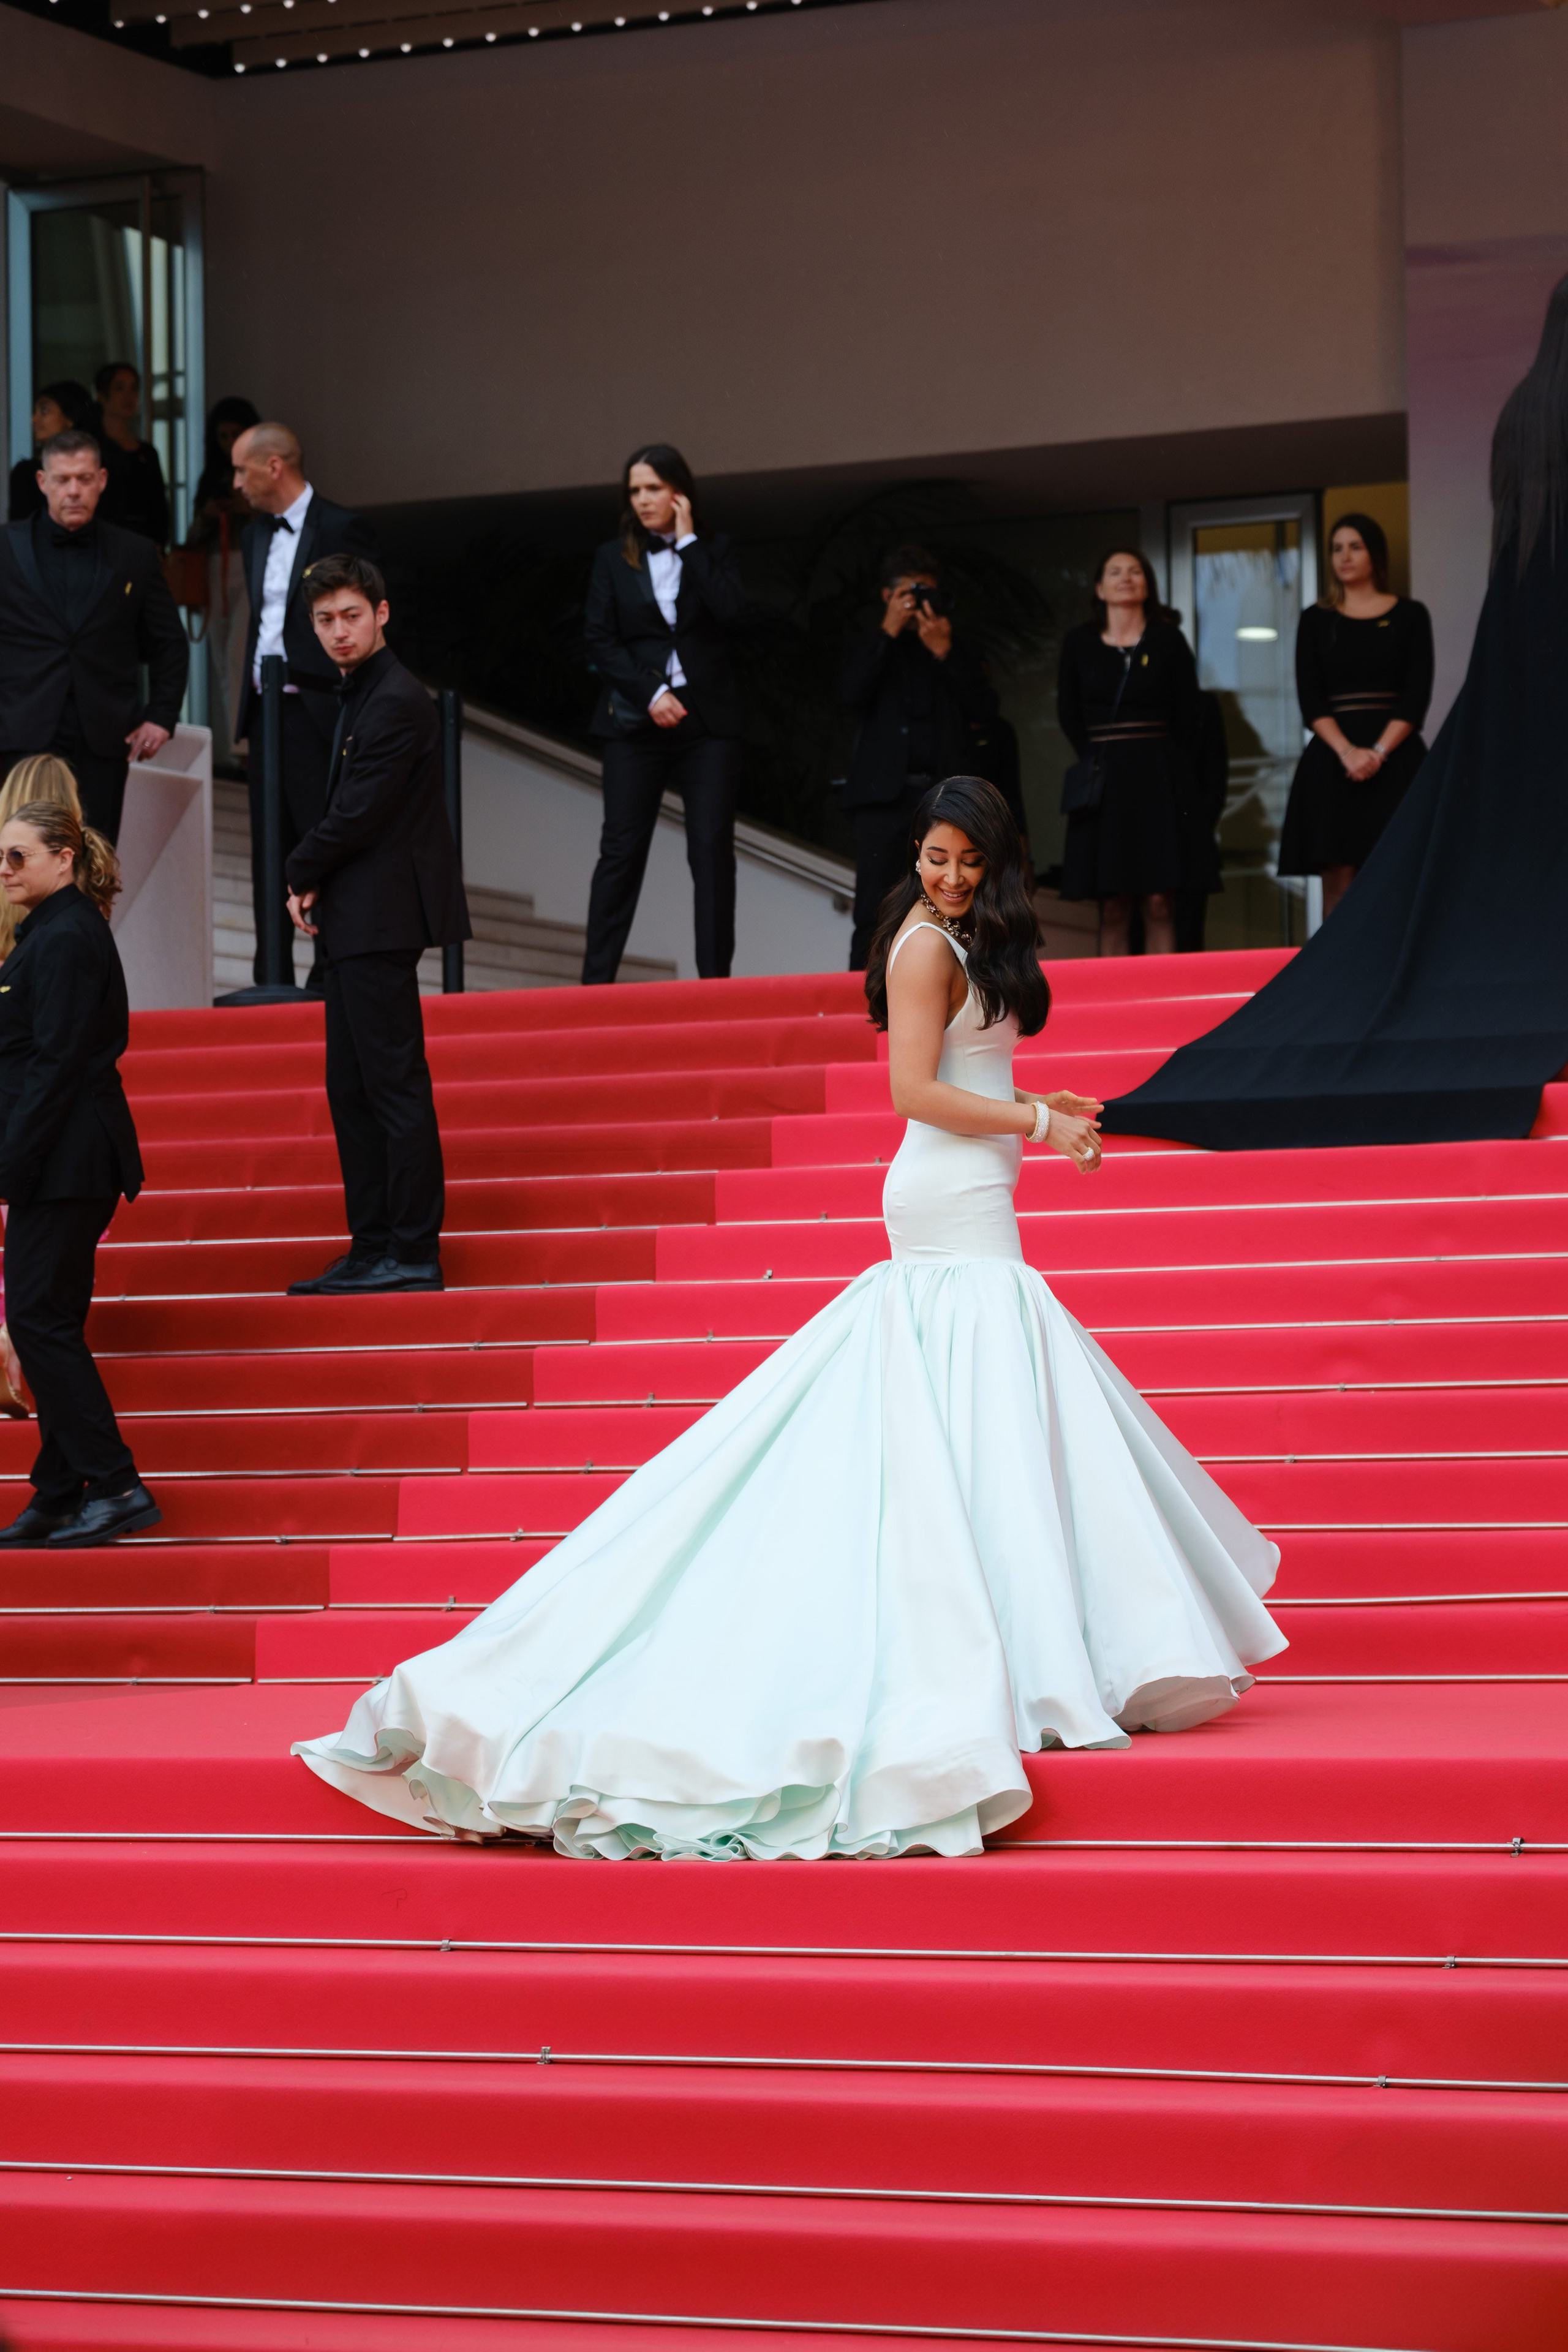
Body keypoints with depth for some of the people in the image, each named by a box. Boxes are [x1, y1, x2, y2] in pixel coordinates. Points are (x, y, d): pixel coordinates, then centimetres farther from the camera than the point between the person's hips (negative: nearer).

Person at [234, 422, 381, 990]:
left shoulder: (341, 530, -8)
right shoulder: (257, 534, 16)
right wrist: (249, 706, 15)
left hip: (316, 716, -8)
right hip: (267, 714, 8)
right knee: (271, 856, 9)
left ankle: (331, 982, -1)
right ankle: (272, 980, 14)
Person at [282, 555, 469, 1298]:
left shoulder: (396, 702, -14)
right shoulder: (360, 696, 18)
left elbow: (359, 814, -17)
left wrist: (301, 875, -2)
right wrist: (315, 888, 4)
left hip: (380, 920, -11)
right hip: (353, 925, 11)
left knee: (394, 1086, -9)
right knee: (352, 1090, 12)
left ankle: (413, 1255, -8)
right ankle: (373, 1248, 16)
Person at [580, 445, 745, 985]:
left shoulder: (714, 550, 8)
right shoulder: (612, 559, 9)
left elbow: (730, 611, -10)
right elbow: (600, 641, 2)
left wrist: (688, 542, -7)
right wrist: (651, 694, -9)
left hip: (706, 718, 0)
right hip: (636, 718, 0)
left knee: (712, 848, -4)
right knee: (622, 849, -4)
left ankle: (715, 976, -2)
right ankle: (596, 978, -5)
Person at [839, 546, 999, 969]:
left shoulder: (959, 651, 18)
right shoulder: (871, 646, 16)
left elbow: (986, 715, 4)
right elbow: (850, 693, -5)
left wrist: (945, 653, -3)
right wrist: (889, 631, -4)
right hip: (884, 792, -1)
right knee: (873, 914, -5)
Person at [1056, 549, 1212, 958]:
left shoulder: (1168, 640, 5)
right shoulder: (1079, 643, 8)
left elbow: (1189, 716, 6)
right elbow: (1069, 713, 10)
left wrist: (1179, 769, 0)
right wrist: (1098, 762, 2)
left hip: (1162, 781, -1)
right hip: (1104, 784, 1)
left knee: (1159, 905, -7)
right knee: (1113, 910, -3)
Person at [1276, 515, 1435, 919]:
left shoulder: (1410, 615, 8)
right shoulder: (1316, 620, 12)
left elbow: (1417, 696, 1)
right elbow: (1310, 702, 4)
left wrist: (1378, 752, -12)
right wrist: (1347, 752, -12)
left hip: (1395, 760, -1)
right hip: (1333, 762, 1)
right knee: (1338, 885, -6)